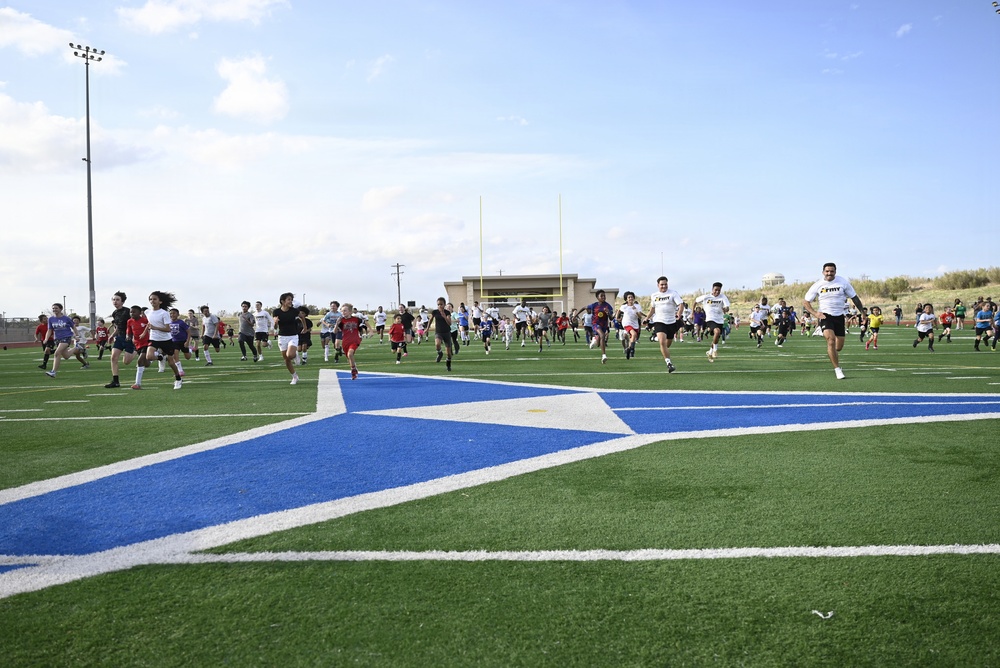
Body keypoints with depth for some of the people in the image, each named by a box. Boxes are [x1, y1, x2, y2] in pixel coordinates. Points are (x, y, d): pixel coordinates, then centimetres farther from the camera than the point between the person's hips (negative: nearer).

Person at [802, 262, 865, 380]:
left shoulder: (843, 282, -2)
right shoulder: (817, 285, -3)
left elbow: (854, 298, 6)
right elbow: (805, 302, 3)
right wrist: (815, 313, -11)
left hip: (839, 316, 2)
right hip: (825, 316, -2)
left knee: (839, 346, 6)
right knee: (831, 341, -21)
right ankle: (837, 369, -11)